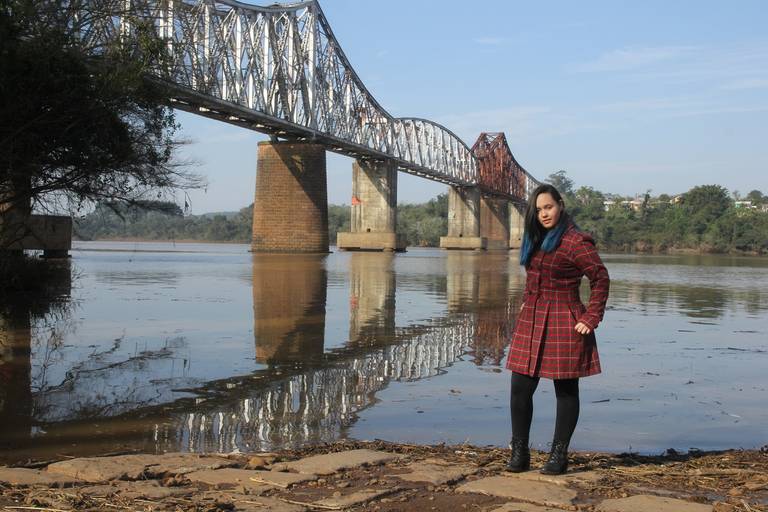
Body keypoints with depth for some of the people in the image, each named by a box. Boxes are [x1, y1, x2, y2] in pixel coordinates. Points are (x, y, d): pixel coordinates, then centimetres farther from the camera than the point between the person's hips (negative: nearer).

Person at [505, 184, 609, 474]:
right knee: (520, 388, 3)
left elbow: (600, 278, -10)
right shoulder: (535, 240, 14)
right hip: (530, 323, 7)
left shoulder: (575, 241, -11)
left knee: (566, 390, 5)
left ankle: (559, 455, 15)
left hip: (563, 324, -7)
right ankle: (519, 453, 13)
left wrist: (591, 318, -13)